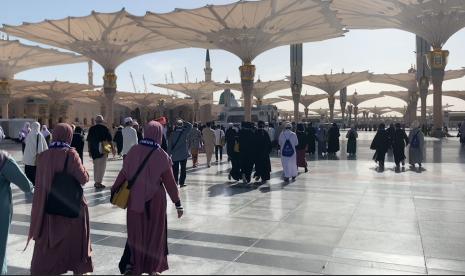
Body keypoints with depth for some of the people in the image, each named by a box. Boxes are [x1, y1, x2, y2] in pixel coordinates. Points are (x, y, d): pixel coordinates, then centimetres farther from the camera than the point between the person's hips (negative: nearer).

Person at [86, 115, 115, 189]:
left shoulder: (91, 129, 5)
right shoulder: (104, 128, -5)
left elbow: (89, 140, 7)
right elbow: (109, 140, -5)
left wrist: (89, 150, 15)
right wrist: (112, 149, 4)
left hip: (93, 150, 4)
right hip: (102, 150, -4)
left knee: (96, 166, 16)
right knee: (102, 166, 0)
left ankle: (96, 181, 22)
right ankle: (99, 182, -2)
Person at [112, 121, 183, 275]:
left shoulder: (134, 151, -7)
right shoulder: (161, 155, -14)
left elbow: (123, 174, -2)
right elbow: (170, 182, -10)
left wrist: (114, 191, 12)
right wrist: (178, 203, -2)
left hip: (135, 199, 2)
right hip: (154, 200, -2)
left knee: (136, 232, 18)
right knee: (154, 232, 14)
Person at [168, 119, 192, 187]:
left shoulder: (172, 134, -5)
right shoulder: (184, 132, -9)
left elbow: (169, 145, -3)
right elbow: (190, 125, 6)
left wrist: (169, 153, 3)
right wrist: (183, 122, 5)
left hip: (174, 155, 1)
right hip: (183, 154, -1)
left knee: (175, 169, 10)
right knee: (183, 169, 7)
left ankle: (175, 182, 12)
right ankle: (182, 182, 7)